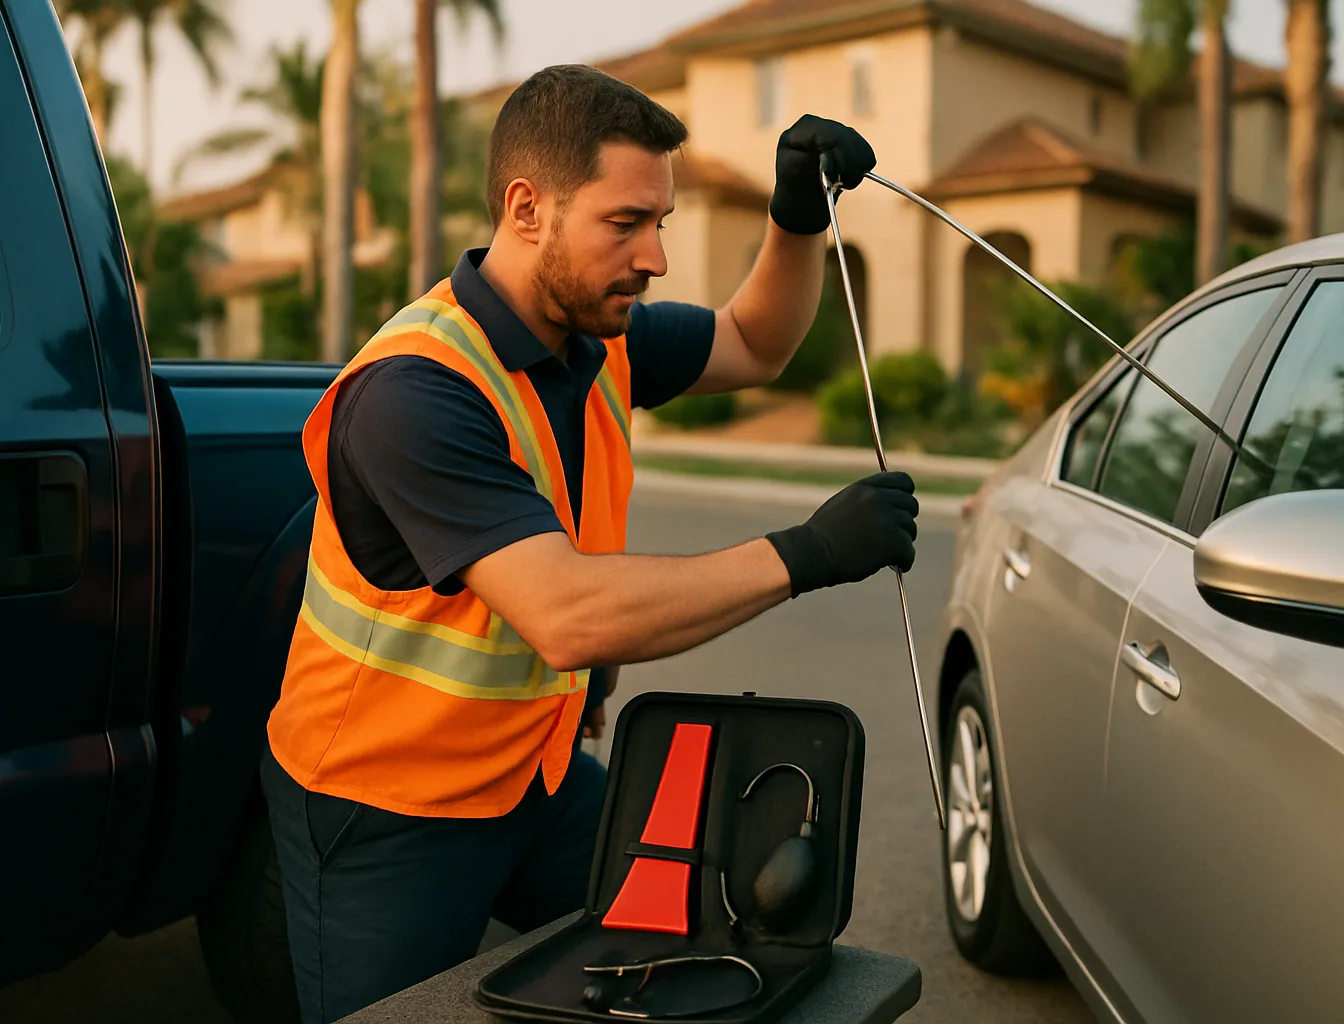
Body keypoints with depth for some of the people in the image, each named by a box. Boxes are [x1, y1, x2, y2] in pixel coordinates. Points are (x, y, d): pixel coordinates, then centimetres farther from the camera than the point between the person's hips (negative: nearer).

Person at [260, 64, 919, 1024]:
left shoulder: (598, 335, -4)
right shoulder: (415, 392, -31)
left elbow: (754, 346, 14)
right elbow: (567, 616, -40)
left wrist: (800, 220, -5)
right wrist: (803, 556, -35)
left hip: (539, 771, 7)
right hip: (387, 811, -7)